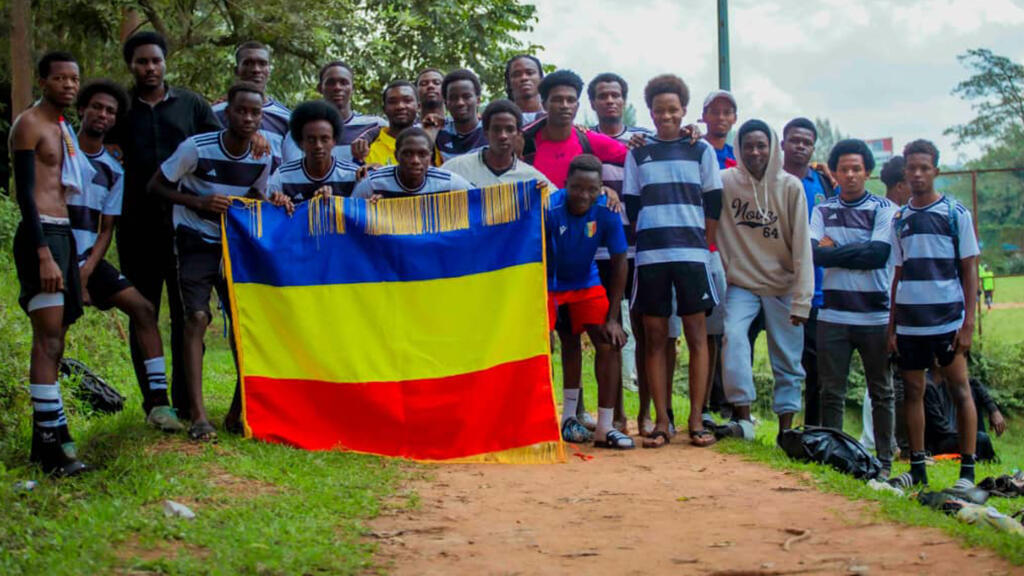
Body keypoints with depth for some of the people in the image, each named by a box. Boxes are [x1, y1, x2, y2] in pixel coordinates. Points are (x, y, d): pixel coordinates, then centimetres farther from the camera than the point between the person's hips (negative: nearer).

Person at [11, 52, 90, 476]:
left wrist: (71, 258, 21)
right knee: (48, 338, -13)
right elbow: (25, 192, -14)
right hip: (41, 235, -9)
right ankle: (51, 442, -14)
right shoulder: (29, 124, -6)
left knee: (54, 339, 8)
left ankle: (46, 436, 12)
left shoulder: (62, 128, 21)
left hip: (63, 234, 9)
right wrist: (44, 254, -22)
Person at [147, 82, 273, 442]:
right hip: (196, 242, -4)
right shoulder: (196, 148, -17)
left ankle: (240, 408, 11)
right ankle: (198, 415, -18)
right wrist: (200, 202, -23)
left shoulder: (263, 158, -5)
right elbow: (156, 186, -10)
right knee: (197, 318, -17)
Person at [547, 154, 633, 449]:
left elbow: (619, 263, -11)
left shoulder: (607, 213, -20)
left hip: (586, 284, 2)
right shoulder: (550, 208, -28)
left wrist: (612, 318, -12)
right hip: (549, 284, -2)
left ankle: (605, 428, -5)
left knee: (608, 344, -10)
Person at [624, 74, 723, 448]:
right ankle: (661, 421, 4)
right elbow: (630, 206, 12)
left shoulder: (701, 151, 10)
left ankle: (696, 420, 2)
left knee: (696, 334, -2)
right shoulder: (637, 154, 12)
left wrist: (702, 243, 2)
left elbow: (714, 205, 9)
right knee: (654, 337, 0)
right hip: (649, 255, 1)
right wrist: (647, 239, 3)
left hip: (692, 253, -1)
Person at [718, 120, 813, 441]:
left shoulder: (790, 187, -8)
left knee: (788, 360, 3)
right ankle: (743, 418, -19)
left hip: (783, 285, 0)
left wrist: (801, 300, -12)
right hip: (741, 283, 0)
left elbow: (802, 246, -8)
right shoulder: (726, 182, -5)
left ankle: (786, 429, 15)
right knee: (733, 336, -24)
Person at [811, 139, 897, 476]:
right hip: (832, 315, 2)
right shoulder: (823, 211, 10)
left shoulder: (885, 210, 3)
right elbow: (812, 253, -5)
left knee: (881, 393, 5)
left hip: (875, 315, -2)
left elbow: (878, 254, -12)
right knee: (831, 393, 4)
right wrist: (855, 255, -9)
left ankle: (884, 461, 11)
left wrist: (832, 251, -6)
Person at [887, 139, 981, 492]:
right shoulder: (900, 219, 11)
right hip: (909, 321, 4)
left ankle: (967, 471, 0)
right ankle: (917, 469, 13)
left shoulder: (955, 213, 0)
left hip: (947, 318, -4)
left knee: (959, 388, -3)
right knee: (913, 391, 6)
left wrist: (968, 323, -9)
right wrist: (891, 325, 11)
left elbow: (969, 270, -1)